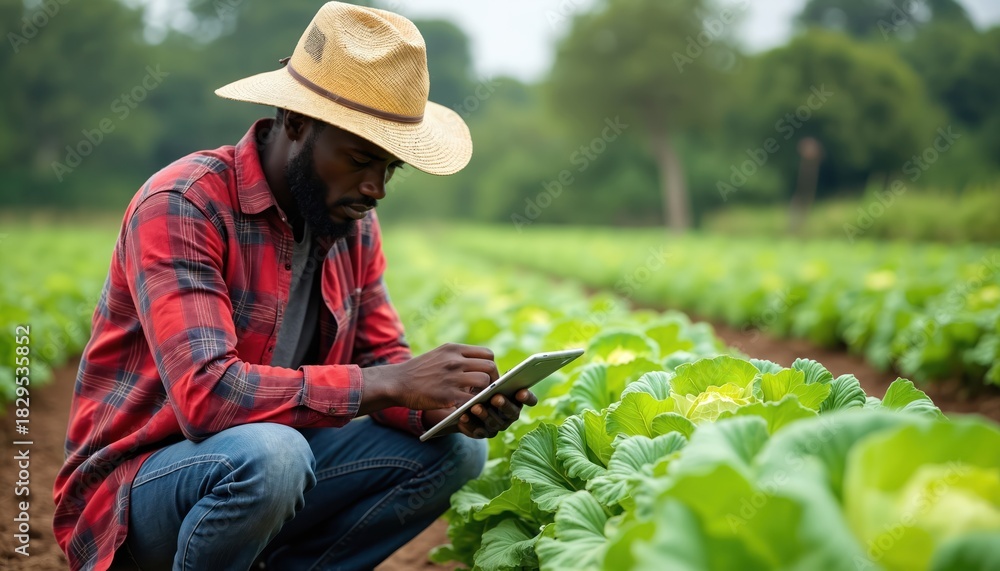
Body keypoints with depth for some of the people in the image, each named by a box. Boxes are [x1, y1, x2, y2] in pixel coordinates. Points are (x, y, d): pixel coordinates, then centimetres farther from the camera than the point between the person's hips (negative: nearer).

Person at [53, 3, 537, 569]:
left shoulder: (354, 224, 2)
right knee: (267, 452, -38)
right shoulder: (180, 207, -21)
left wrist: (449, 401, -20)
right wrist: (390, 384, -35)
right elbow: (206, 392, -32)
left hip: (270, 454, 7)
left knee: (455, 450, -8)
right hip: (135, 487, -6)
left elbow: (381, 357, 4)